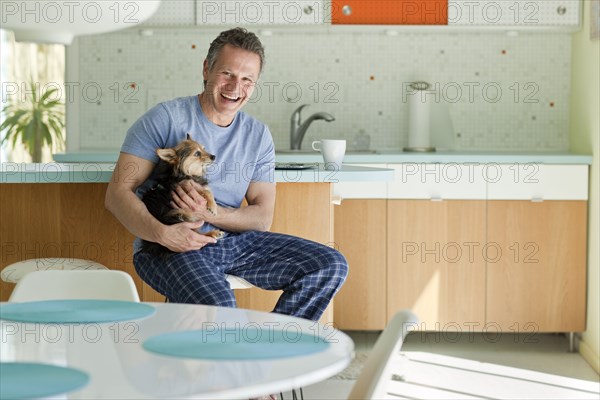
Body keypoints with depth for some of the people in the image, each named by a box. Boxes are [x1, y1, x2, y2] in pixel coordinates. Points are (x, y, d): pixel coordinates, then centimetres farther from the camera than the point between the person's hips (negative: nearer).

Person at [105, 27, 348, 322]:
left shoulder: (258, 136, 10)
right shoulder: (165, 119, -5)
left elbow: (262, 218, 5)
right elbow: (118, 193, -10)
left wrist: (211, 214, -16)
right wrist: (162, 233, -29)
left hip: (234, 242, 6)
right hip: (168, 246, -6)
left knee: (331, 265, -8)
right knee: (216, 303, -37)